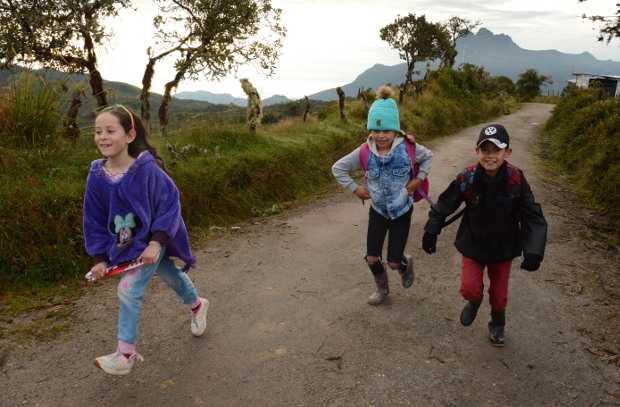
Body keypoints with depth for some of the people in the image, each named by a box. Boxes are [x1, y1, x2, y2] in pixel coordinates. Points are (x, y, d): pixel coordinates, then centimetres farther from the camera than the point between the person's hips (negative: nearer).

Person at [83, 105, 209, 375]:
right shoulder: (97, 176, -11)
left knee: (128, 290, -13)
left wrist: (156, 242, -25)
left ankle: (126, 353, 4)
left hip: (152, 240, -5)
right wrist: (100, 258, -3)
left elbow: (170, 204, -20)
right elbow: (94, 220, -2)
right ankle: (197, 305, 52)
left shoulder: (147, 169, -26)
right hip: (123, 243, 5)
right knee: (170, 276, 23)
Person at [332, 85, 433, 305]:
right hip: (377, 210, 2)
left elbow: (428, 156, 3)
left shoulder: (408, 148, -19)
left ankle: (406, 264, 40)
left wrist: (419, 178, -7)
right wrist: (355, 188, -8)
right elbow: (338, 168, -4)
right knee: (372, 258, 6)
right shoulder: (364, 152, -17)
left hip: (402, 211, -2)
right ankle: (382, 289, 36)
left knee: (394, 261, 1)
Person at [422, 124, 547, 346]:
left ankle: (497, 324, 46)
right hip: (473, 244, 0)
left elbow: (534, 218, -14)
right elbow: (443, 205, -6)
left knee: (499, 293, 14)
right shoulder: (467, 179, -21)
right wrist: (431, 232, -3)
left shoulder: (516, 180, -21)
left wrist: (534, 251, -23)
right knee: (469, 288, -9)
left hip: (503, 247, 1)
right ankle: (474, 301, 30)